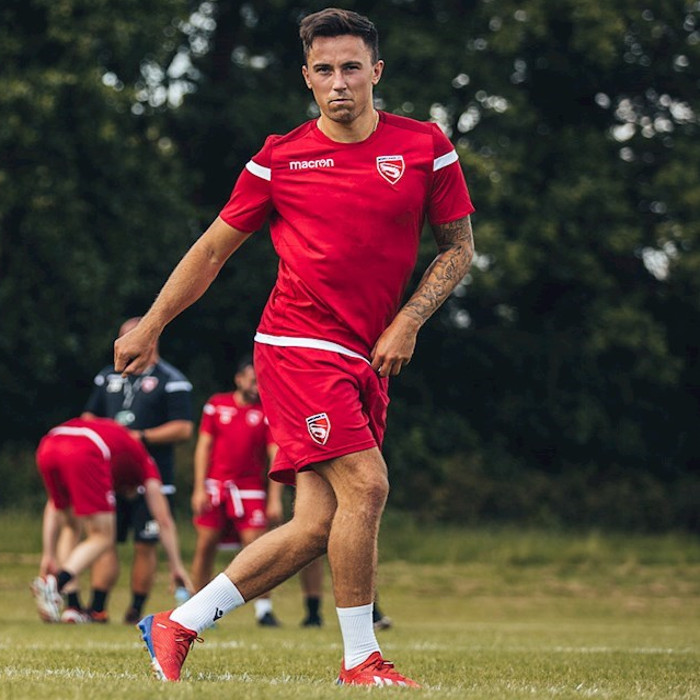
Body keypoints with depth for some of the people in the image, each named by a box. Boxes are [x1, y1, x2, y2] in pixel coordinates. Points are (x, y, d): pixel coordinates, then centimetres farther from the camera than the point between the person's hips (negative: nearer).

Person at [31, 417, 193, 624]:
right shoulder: (144, 461, 33)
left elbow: (54, 505, 39)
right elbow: (164, 521, 31)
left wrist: (48, 555, 37)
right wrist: (176, 567, 38)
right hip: (83, 454, -5)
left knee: (73, 528, 25)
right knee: (103, 538, 8)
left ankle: (72, 606, 13)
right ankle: (54, 584, -16)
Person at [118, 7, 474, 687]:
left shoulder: (425, 147, 4)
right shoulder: (281, 158, 0)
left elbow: (458, 248, 12)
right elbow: (214, 248, 11)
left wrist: (408, 321, -3)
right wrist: (149, 327, 12)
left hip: (367, 360, 4)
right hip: (297, 344, -4)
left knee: (317, 527, -2)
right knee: (365, 485, -19)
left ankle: (177, 625, 10)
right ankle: (359, 660, -7)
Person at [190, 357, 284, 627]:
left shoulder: (268, 413, 1)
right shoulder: (216, 404, 6)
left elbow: (276, 457, -3)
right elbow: (204, 447, 8)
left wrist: (275, 499, -10)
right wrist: (199, 488, 1)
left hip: (249, 488, -1)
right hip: (214, 485, 2)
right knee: (205, 546, -1)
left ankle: (264, 609, -6)